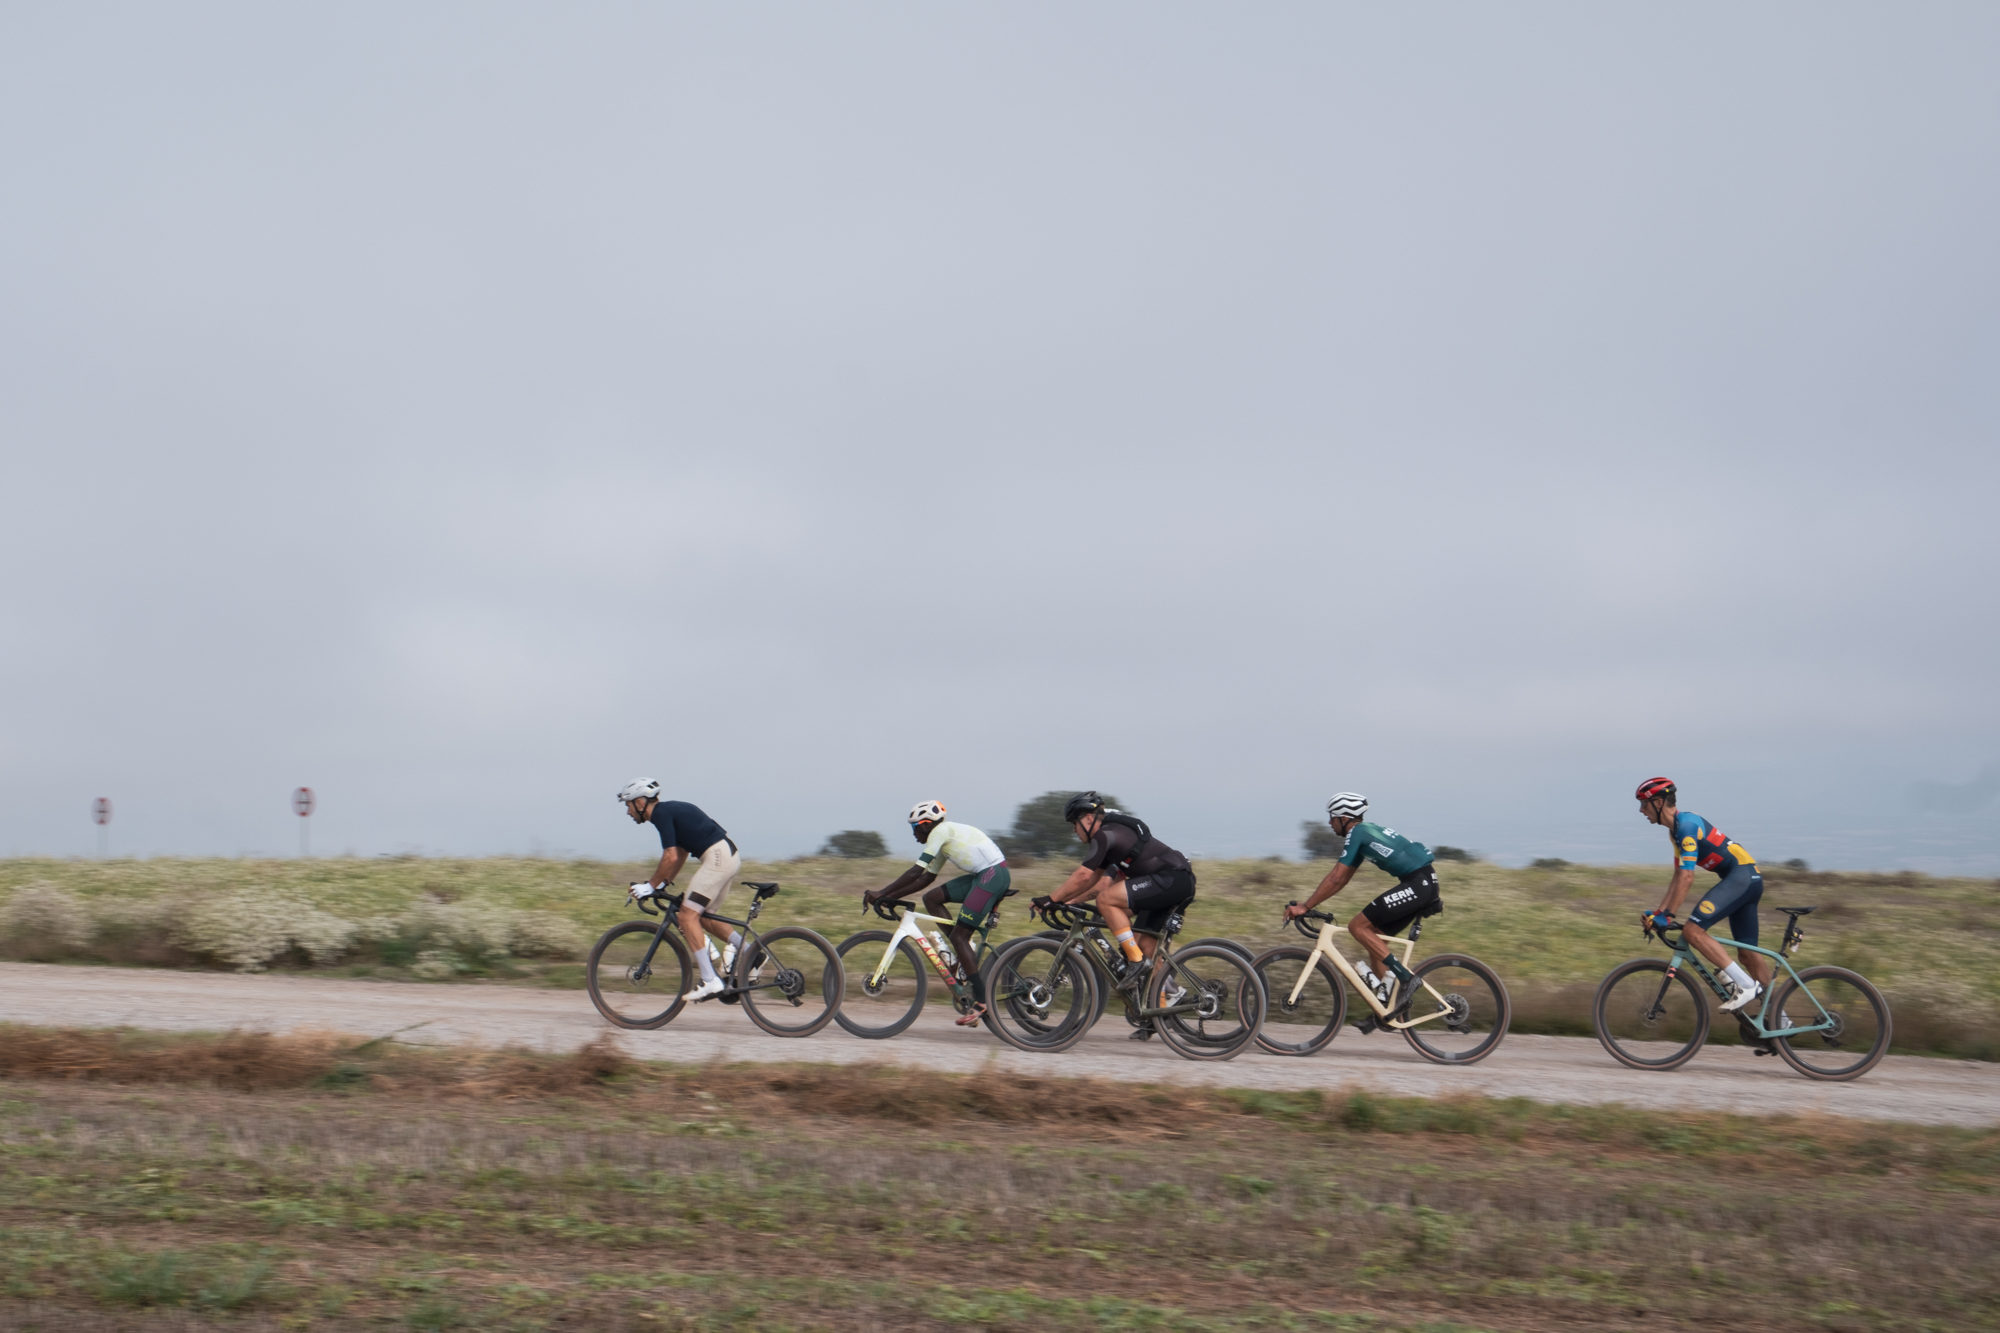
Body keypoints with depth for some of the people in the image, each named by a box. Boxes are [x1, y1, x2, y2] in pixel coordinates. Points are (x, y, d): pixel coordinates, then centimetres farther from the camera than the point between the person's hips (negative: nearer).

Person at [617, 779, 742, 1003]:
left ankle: (710, 981, -13)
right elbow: (681, 853, 26)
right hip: (730, 856, 10)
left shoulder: (661, 813, -9)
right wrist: (664, 883, 23)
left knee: (688, 915, -9)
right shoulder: (670, 810, 20)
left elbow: (671, 857, -15)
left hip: (717, 857, -10)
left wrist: (651, 886, -5)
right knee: (702, 914, 19)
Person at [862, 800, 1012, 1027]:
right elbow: (926, 878, 21)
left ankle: (982, 1001, -7)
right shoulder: (944, 838, 20)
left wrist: (881, 893, -8)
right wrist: (891, 897, 16)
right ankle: (964, 952, 9)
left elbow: (916, 872, -13)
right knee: (931, 898, 8)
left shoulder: (940, 831, -8)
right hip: (983, 875, 9)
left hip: (993, 875, -9)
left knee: (959, 936, -8)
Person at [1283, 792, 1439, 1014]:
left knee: (1358, 926, -8)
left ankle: (1405, 976, -11)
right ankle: (1383, 1004, 13)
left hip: (1418, 883, -10)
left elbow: (1336, 879, -12)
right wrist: (1309, 904, 22)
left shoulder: (1356, 833, -7)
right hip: (1425, 883, 10)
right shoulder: (1366, 832, 21)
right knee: (1375, 938, 13)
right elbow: (1341, 879, 24)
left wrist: (1305, 907, -8)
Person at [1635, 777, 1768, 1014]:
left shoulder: (1687, 825, -14)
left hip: (1742, 875, -10)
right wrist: (1657, 912, 14)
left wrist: (1667, 915, -18)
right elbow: (1678, 878, 20)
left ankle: (1746, 985, -17)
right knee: (1746, 954, 10)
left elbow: (1687, 878, -20)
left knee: (1692, 930, -20)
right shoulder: (1676, 829, 16)